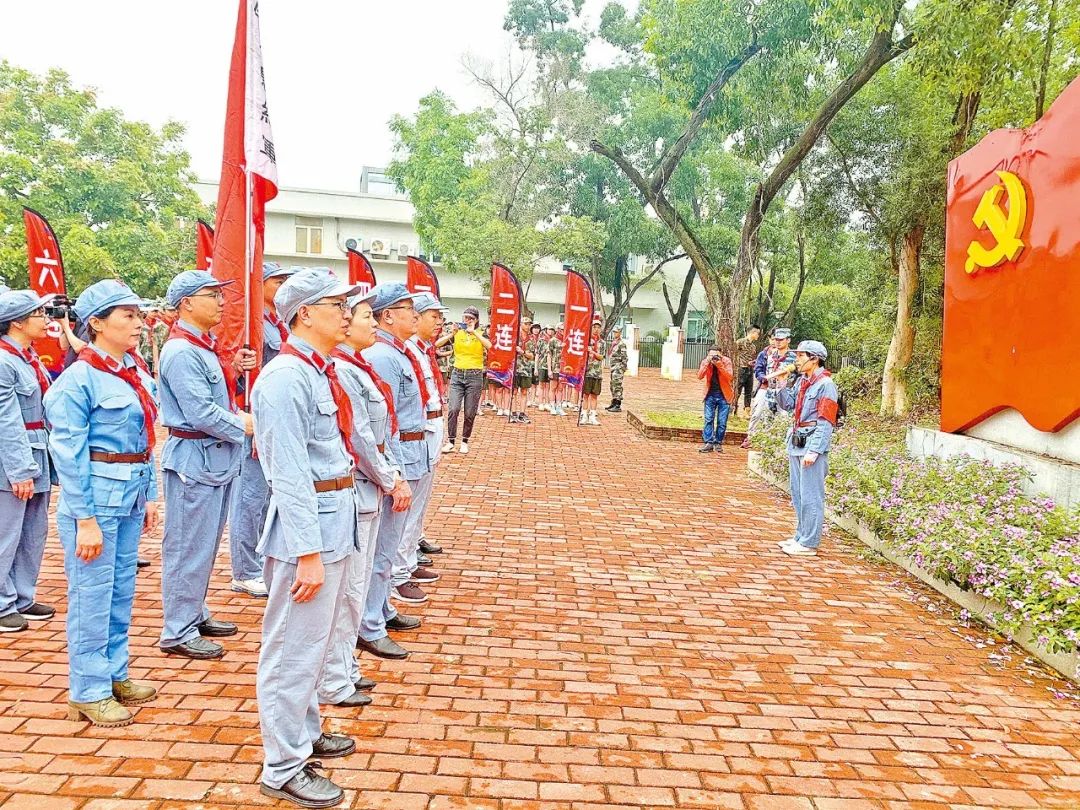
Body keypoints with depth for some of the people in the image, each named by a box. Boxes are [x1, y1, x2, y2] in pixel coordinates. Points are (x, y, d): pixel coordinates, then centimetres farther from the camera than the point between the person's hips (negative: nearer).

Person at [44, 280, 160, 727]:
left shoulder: (136, 374, 10)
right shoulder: (79, 378, -13)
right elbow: (68, 453, -14)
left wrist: (149, 494, 14)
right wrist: (85, 519, -15)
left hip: (130, 493, 8)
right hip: (96, 493, -8)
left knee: (122, 591, 16)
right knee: (92, 595, 2)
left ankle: (114, 675, 31)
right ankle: (87, 693, 17)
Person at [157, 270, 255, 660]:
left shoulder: (205, 347, 14)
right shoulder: (181, 352, -18)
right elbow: (200, 413, -23)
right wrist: (242, 426, -11)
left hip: (215, 456, 10)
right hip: (194, 457, -10)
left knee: (206, 543, 18)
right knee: (188, 547, -1)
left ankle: (195, 614, 32)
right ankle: (177, 632, 10)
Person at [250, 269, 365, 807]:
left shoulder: (323, 372, 10)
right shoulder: (286, 378, -19)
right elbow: (289, 475, -22)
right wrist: (308, 552, -22)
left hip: (336, 519, 10)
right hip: (307, 524, -10)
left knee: (317, 638, 23)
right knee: (294, 647, 4)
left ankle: (304, 731, 42)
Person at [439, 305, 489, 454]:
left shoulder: (481, 333, 2)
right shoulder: (456, 333, 5)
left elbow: (489, 345, -21)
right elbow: (437, 344, -7)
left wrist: (473, 332, -23)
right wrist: (452, 334, -19)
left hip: (475, 376, -1)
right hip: (457, 375, 1)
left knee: (470, 413, 2)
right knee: (453, 409, -10)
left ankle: (465, 442, 18)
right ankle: (450, 442, -2)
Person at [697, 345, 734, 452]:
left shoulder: (726, 361, -9)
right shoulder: (705, 362, -4)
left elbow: (729, 376, -20)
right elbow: (700, 376, -17)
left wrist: (719, 365, -28)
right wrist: (707, 363, -26)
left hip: (724, 395, -1)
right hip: (710, 395, 1)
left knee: (722, 422, 0)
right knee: (708, 419, -5)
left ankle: (718, 443, 12)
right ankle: (708, 443, -2)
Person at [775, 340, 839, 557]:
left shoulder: (825, 385, -12)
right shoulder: (802, 381, 13)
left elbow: (825, 423, -16)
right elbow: (787, 405, 20)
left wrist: (813, 451, -21)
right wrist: (782, 383, 7)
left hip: (812, 445, -9)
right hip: (796, 443, 9)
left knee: (810, 496, -4)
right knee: (797, 494, 16)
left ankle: (808, 543, 2)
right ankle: (801, 536, 27)